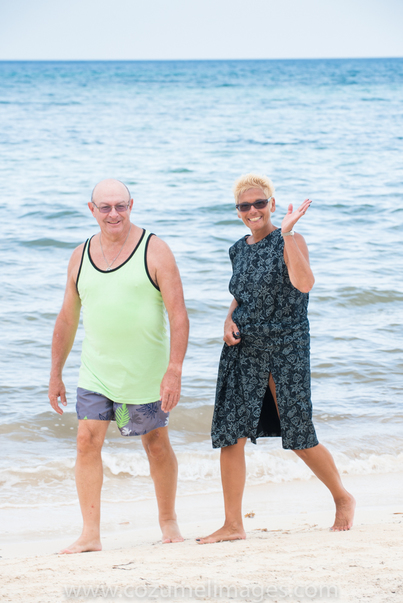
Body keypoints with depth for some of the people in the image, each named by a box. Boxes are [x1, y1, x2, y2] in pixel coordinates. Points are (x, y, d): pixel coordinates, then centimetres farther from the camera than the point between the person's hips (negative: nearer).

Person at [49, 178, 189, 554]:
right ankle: (90, 534, -7)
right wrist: (55, 374, 12)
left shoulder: (154, 251, -7)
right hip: (96, 369, 3)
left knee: (156, 445, 8)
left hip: (146, 371, -3)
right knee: (87, 440, -9)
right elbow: (67, 319, 13)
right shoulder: (80, 257, 5)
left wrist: (174, 370, -19)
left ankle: (168, 522, 27)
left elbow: (178, 315, -11)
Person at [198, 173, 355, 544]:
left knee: (300, 438, 3)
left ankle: (344, 499, 27)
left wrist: (287, 233, -29)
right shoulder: (239, 250, 11)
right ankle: (233, 525, 3)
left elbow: (304, 284, -27)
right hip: (243, 349, 5)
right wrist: (229, 321, 5)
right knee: (230, 435, -4)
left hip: (286, 349, -5)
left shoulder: (290, 242, -8)